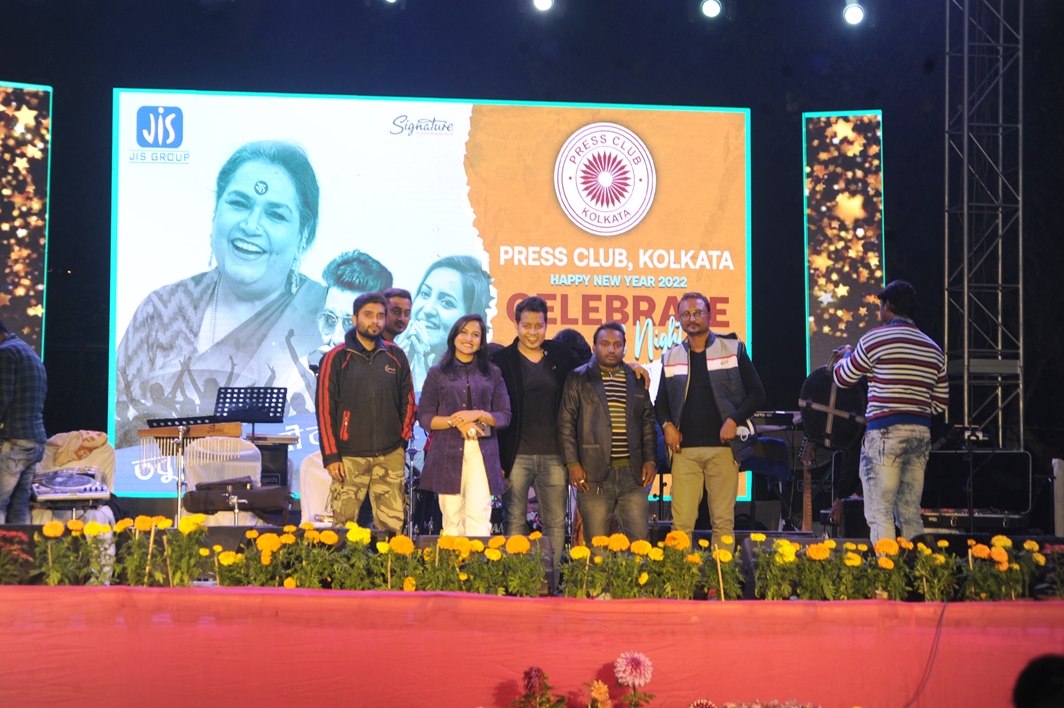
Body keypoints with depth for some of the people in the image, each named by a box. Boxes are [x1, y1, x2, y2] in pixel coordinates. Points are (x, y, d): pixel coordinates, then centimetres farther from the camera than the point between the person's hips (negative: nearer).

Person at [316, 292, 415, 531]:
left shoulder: (396, 357, 10)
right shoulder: (336, 358, 2)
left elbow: (408, 402, 16)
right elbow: (325, 409, -1)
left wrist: (403, 440, 8)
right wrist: (331, 455, -5)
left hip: (391, 456, 2)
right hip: (350, 457, -2)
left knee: (394, 525, -1)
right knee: (344, 525, -5)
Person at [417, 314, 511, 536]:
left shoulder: (492, 373, 14)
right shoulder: (438, 374, 10)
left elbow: (504, 416, 9)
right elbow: (424, 418, 5)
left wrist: (478, 415, -9)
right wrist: (455, 422, -11)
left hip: (482, 453, 0)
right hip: (448, 454, 0)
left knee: (479, 516, -11)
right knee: (452, 520, -2)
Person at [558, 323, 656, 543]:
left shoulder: (637, 380, 15)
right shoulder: (578, 379, 6)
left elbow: (648, 422, 17)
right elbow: (566, 424, 2)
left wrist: (650, 460, 7)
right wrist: (573, 463, -6)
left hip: (633, 473, 3)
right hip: (594, 474, -3)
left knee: (639, 539, 0)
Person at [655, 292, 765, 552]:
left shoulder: (733, 349, 6)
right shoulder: (671, 358, 14)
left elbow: (756, 393, 5)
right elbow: (661, 401, 20)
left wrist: (734, 420, -9)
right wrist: (666, 424, 0)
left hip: (722, 447, -2)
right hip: (684, 449, 2)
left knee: (723, 520, -1)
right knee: (681, 522, -4)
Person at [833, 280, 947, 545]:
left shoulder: (875, 339, -5)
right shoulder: (933, 349, 14)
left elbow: (842, 378, 6)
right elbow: (940, 403, 14)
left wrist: (846, 355, 27)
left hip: (885, 433, -6)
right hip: (921, 434, 6)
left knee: (879, 513, -5)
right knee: (911, 513, 11)